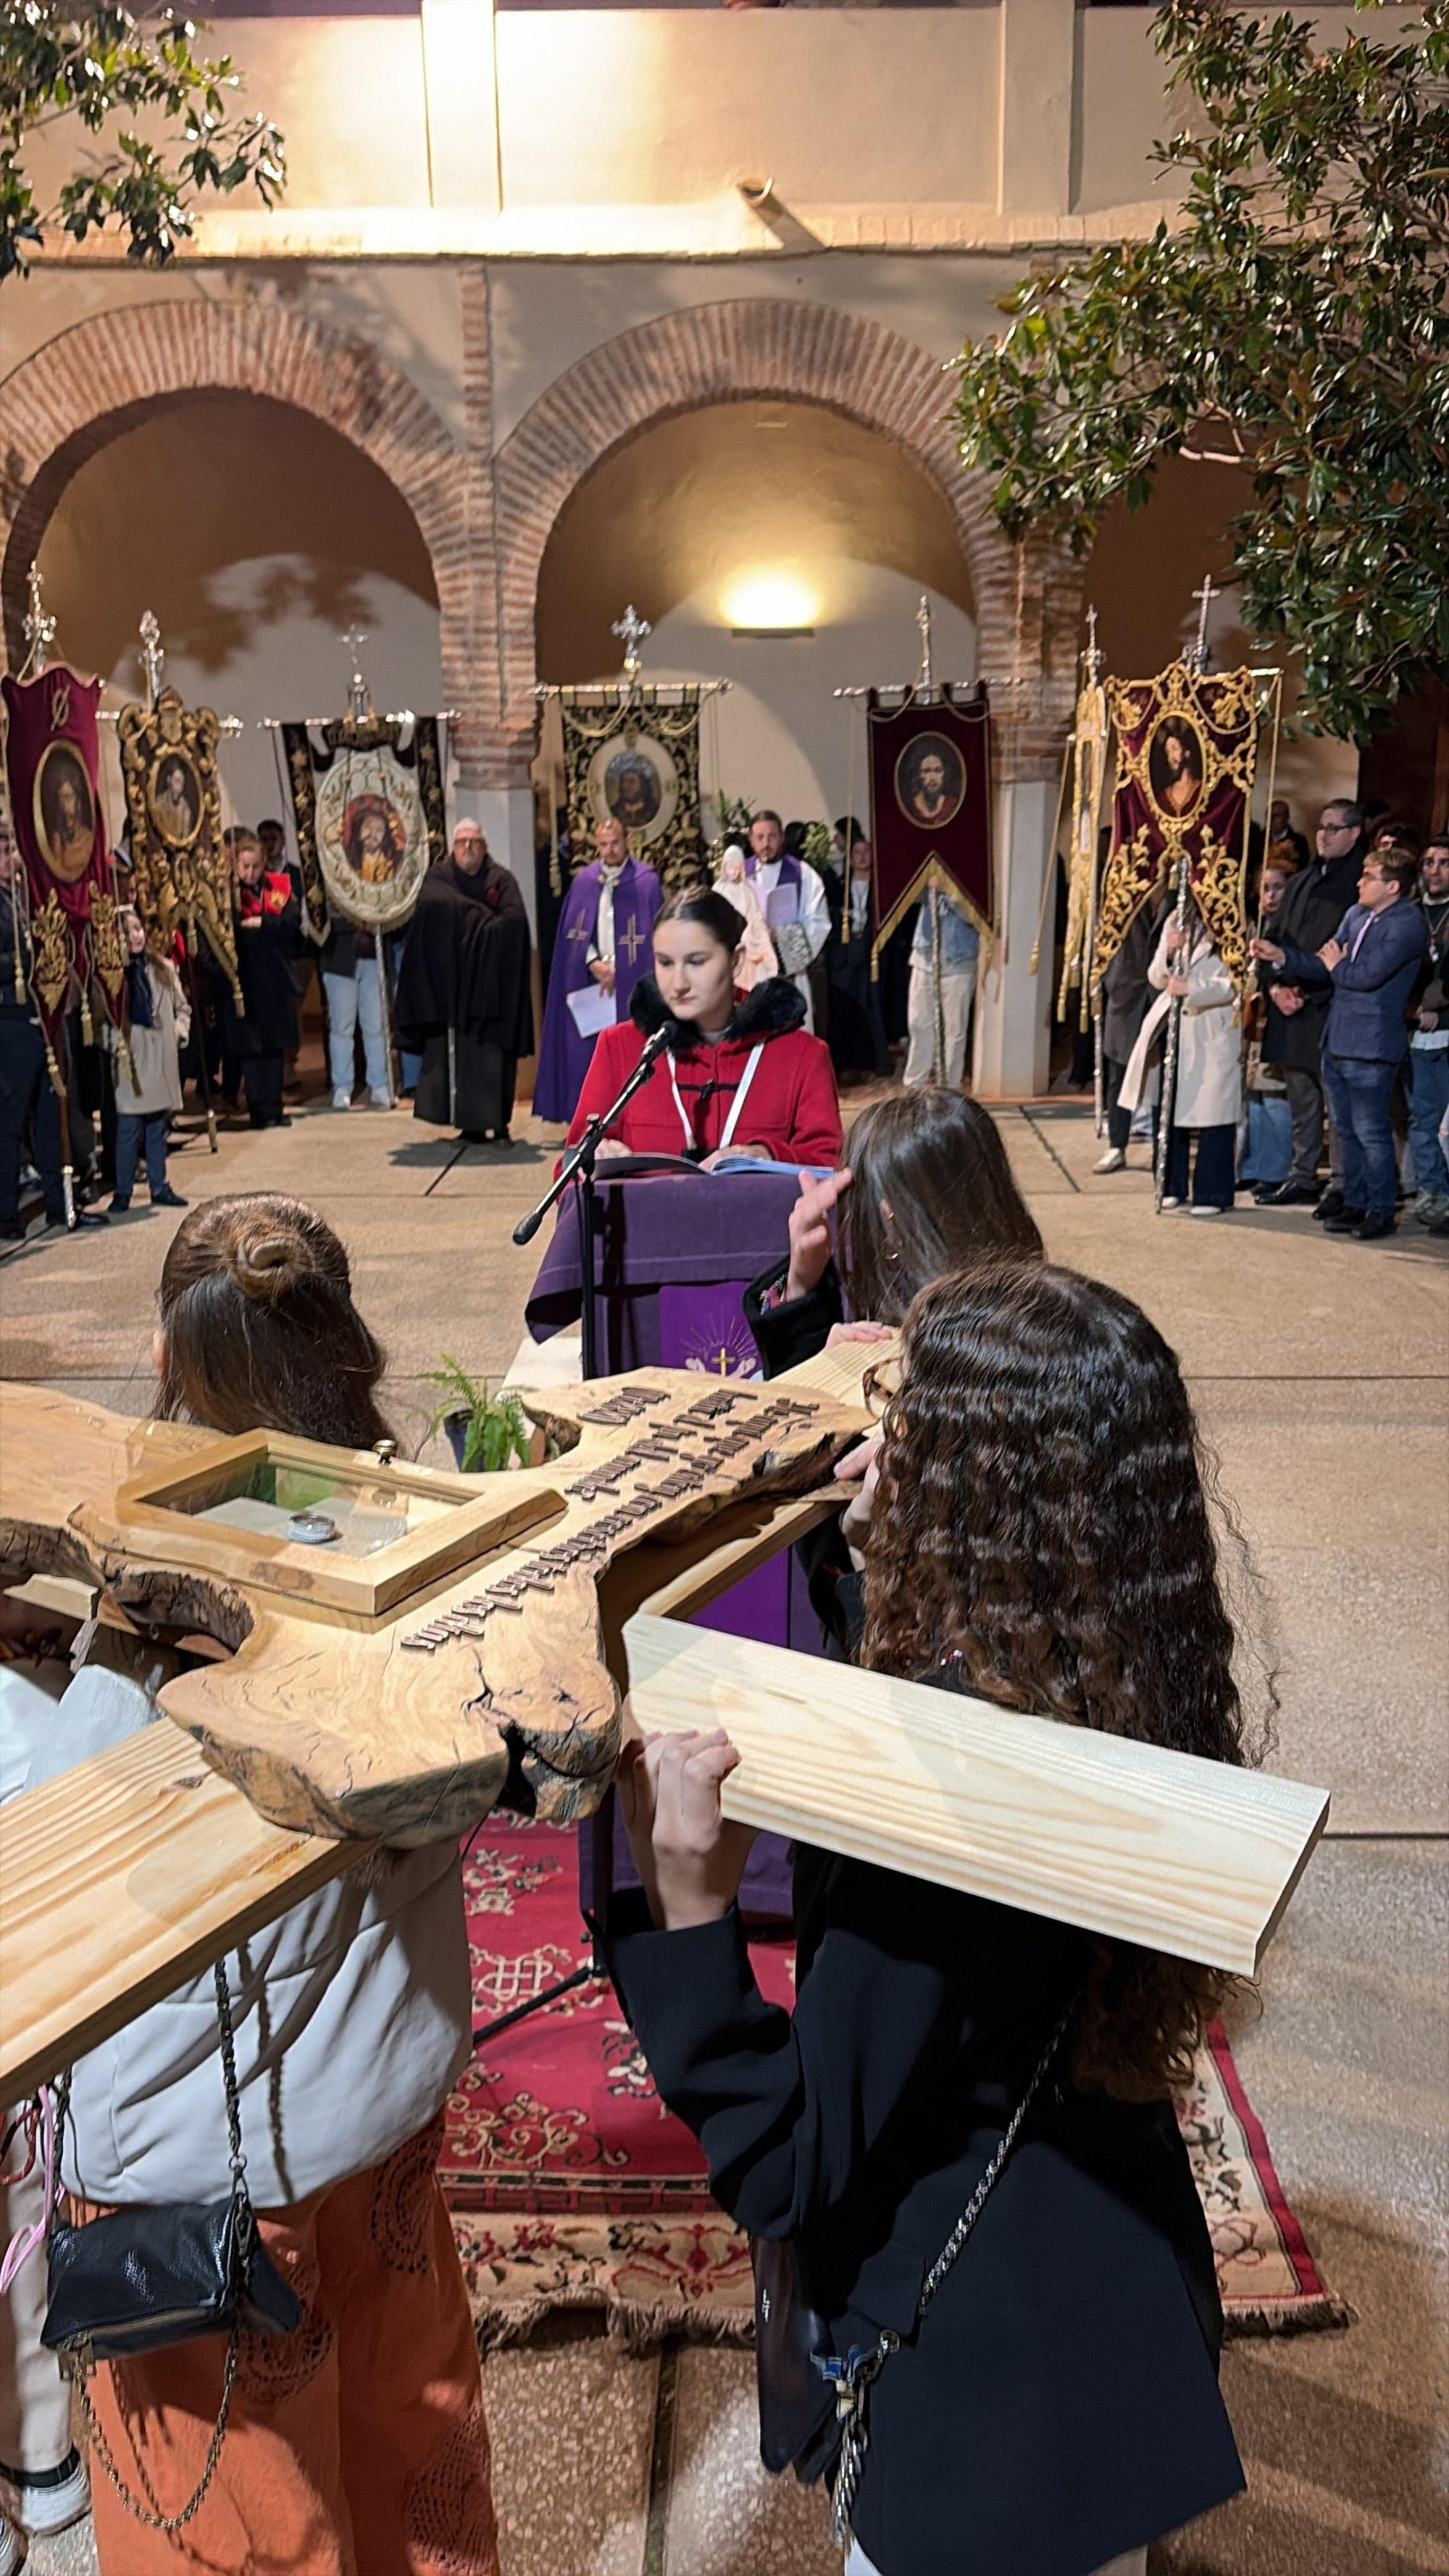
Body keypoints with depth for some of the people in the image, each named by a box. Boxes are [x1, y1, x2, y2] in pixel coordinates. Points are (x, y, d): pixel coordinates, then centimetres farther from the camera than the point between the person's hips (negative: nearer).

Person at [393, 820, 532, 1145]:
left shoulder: (502, 879, 7)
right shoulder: (438, 877, 10)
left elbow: (515, 919, -10)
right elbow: (431, 902, -12)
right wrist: (482, 916, -10)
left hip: (490, 983, -1)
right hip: (449, 984, 1)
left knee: (493, 1056, -6)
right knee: (454, 1053, -5)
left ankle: (498, 1124, -4)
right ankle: (470, 1124, 0)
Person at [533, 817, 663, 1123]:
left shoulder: (646, 881, 1)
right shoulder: (584, 880, 10)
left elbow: (654, 934, -3)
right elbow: (574, 930, 7)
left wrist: (617, 969, -8)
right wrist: (594, 964, -8)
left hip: (631, 983, -3)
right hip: (588, 981, 3)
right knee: (586, 1050, 0)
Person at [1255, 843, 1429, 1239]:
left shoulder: (1408, 923, -12)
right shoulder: (1355, 914, 12)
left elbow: (1369, 975, -21)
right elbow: (1326, 969, 13)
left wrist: (1336, 965, -2)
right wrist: (1281, 955, 2)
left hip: (1371, 1046, -8)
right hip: (1337, 1041, 8)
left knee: (1371, 1132, -2)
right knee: (1345, 1130, 14)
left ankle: (1381, 1210, 10)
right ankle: (1355, 1203, 25)